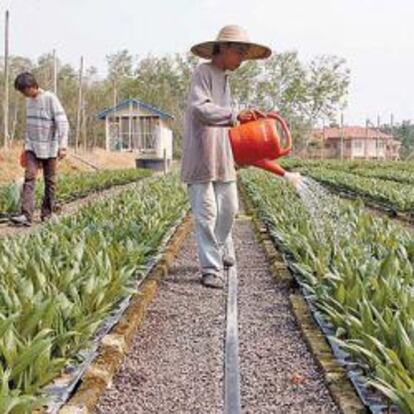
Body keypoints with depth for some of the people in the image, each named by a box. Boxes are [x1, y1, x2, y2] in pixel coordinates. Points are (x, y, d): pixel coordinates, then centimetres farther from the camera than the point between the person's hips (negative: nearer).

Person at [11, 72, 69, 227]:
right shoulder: (29, 100, 8)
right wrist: (26, 144, 20)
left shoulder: (50, 98, -13)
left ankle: (47, 214, 16)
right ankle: (26, 216, -16)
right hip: (32, 147, 5)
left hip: (49, 148, -5)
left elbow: (62, 122, -17)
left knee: (50, 181, 4)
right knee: (29, 177, -9)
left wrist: (62, 146, -23)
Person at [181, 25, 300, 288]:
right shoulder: (203, 72, -10)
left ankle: (222, 249, 34)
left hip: (222, 155, 8)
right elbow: (199, 108, -25)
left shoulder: (224, 78, 17)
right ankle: (211, 269, 1)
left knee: (229, 208, 11)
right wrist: (235, 116, -33)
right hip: (201, 155, -8)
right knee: (206, 213, -5)